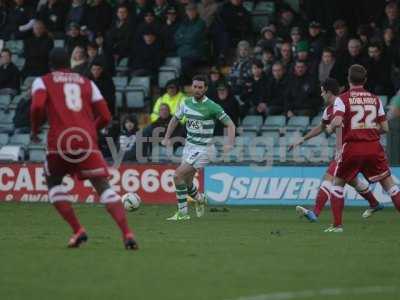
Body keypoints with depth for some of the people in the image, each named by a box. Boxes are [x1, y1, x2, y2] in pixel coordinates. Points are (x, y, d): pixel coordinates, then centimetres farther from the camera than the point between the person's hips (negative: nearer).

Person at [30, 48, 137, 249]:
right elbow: (105, 117, 15)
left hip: (60, 140, -2)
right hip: (87, 140, 2)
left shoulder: (43, 81, 13)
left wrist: (34, 130, 9)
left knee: (53, 182, 21)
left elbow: (37, 106, -8)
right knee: (103, 186, 0)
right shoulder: (87, 83, 21)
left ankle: (77, 230, 6)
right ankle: (127, 233, -18)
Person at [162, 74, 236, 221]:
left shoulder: (212, 107, -14)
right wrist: (167, 138, 10)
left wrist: (229, 144, -24)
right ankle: (199, 199, 44)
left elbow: (230, 124, -10)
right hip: (189, 147, 7)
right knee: (186, 181, 13)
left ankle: (182, 212, -7)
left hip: (202, 149, -7)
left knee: (178, 175, -17)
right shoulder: (186, 103, 3)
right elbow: (175, 119, 20)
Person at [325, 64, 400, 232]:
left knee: (337, 184, 16)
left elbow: (337, 122, -19)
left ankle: (337, 225, 7)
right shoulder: (375, 99, 8)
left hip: (352, 147, -2)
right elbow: (384, 128, 9)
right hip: (374, 147, 2)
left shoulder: (342, 99, -2)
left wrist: (330, 128, 1)